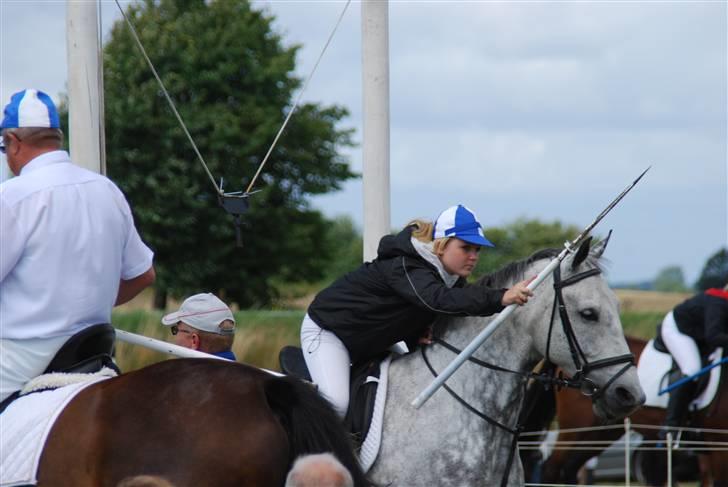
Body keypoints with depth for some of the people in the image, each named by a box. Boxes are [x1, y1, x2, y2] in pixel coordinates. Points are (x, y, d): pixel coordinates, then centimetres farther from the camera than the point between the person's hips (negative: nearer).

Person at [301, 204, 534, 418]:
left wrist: (419, 334, -16)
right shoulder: (404, 267, -35)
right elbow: (438, 299, -55)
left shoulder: (453, 277, -5)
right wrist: (501, 298, -67)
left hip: (371, 343, 9)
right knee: (337, 402, -28)